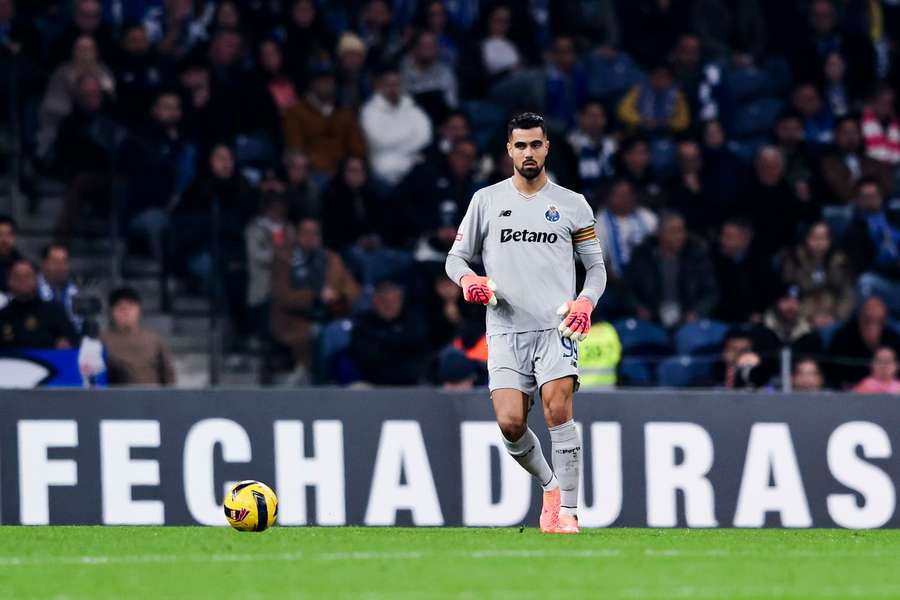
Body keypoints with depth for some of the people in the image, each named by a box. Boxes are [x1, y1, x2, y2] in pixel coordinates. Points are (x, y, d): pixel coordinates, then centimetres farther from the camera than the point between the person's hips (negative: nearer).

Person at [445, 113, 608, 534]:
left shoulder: (572, 204, 9)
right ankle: (550, 484, 18)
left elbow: (596, 266, 14)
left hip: (557, 326, -1)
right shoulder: (486, 200, 10)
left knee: (557, 408, -20)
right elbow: (456, 257, 15)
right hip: (506, 329, 1)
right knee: (509, 422, -11)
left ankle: (568, 511, -13)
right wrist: (468, 279, -8)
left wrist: (586, 302, -6)